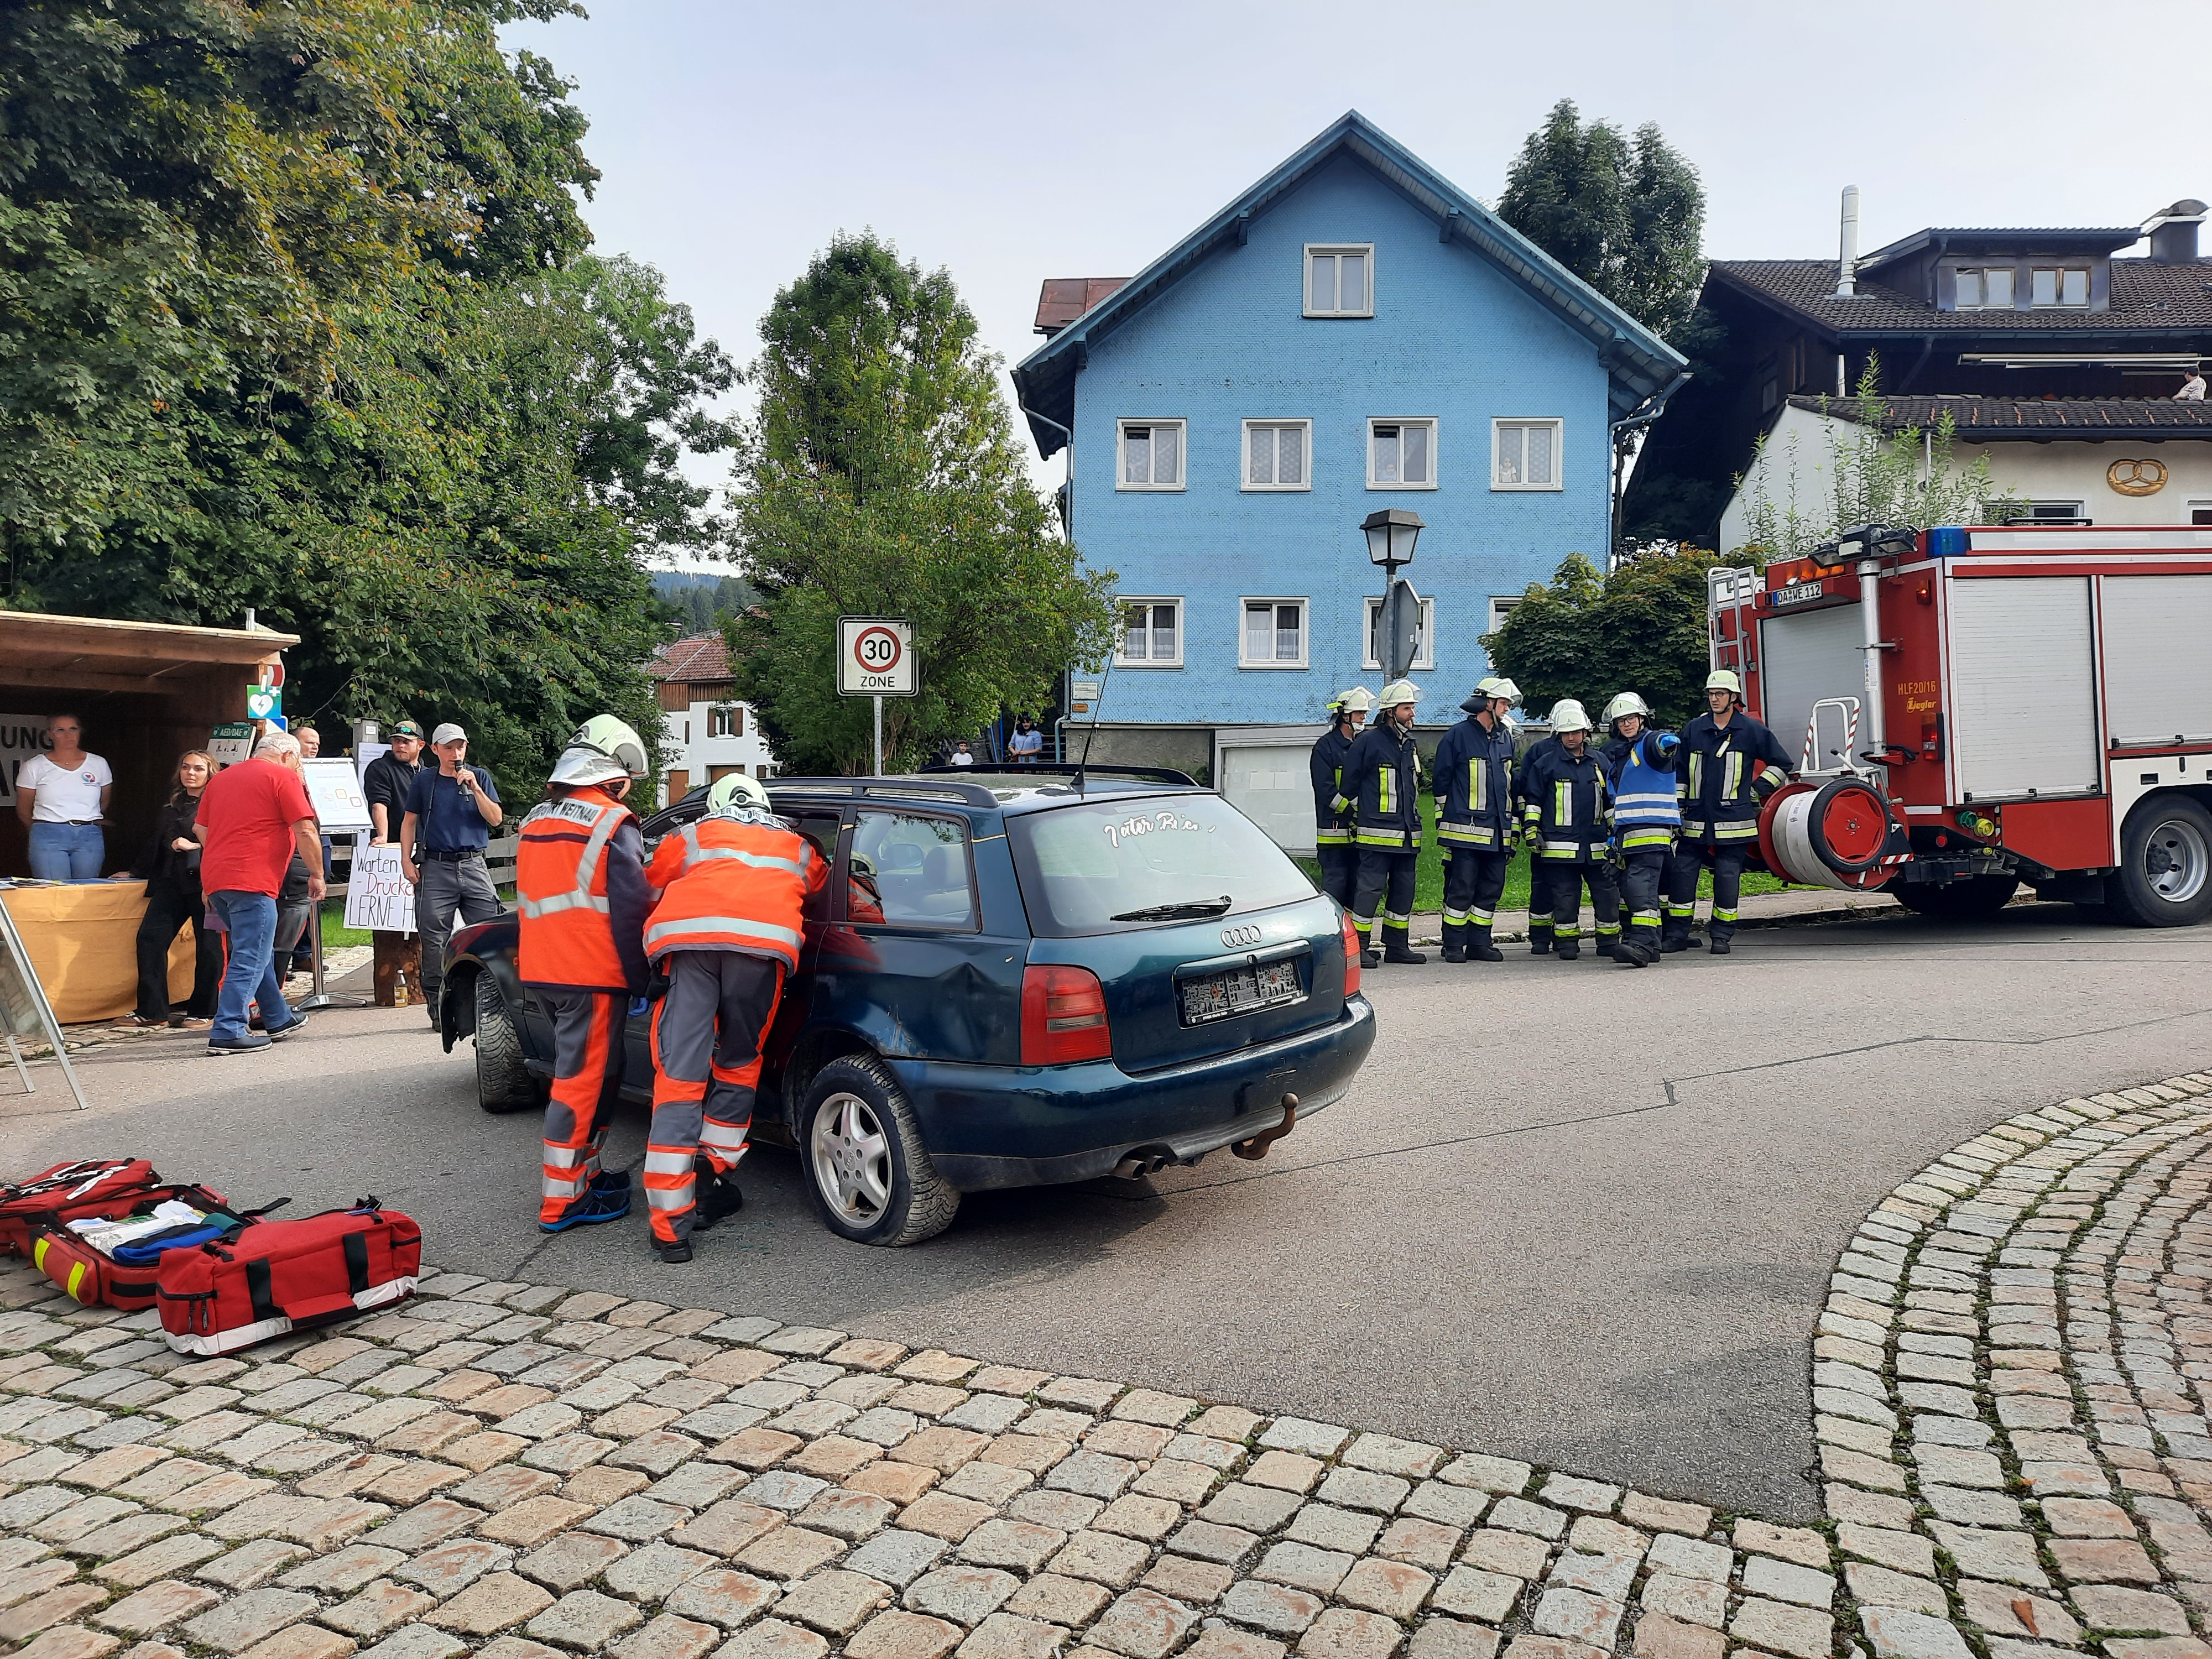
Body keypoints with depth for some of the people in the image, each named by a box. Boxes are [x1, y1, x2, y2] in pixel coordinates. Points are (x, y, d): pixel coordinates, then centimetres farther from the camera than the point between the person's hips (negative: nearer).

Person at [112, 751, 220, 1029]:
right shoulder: (170, 808, 23)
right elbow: (155, 844, 30)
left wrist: (195, 846, -15)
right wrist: (135, 872, 34)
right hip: (172, 880, 6)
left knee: (207, 944, -2)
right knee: (150, 937, -3)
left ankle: (204, 1012, 7)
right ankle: (152, 1011, 3)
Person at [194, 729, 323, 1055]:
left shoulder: (222, 777, 20)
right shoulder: (283, 777, -3)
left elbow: (200, 828, 22)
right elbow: (306, 831, -8)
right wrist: (316, 875, 1)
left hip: (215, 878, 9)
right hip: (252, 881, -8)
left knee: (258, 953, 19)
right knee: (251, 958, -6)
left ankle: (278, 1020, 29)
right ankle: (227, 1034, -10)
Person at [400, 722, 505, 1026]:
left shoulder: (479, 777, 10)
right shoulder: (424, 780, 10)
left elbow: (495, 819, 1)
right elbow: (409, 821, 15)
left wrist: (474, 788, -9)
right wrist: (406, 858, 5)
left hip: (474, 865, 0)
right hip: (436, 868, 0)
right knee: (433, 939, 1)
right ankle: (438, 1008, 8)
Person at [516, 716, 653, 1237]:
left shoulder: (537, 821, 14)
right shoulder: (614, 826, -10)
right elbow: (629, 912, -12)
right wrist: (639, 981, -5)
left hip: (542, 972, 8)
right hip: (592, 974, -8)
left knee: (587, 1072, 20)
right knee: (584, 1081, -3)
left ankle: (584, 1171, 27)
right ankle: (562, 1200, 0)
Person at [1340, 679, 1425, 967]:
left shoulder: (1411, 744, 16)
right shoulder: (1368, 741, -7)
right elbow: (1350, 784, -3)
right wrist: (1359, 816, 2)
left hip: (1407, 833, 7)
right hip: (1377, 834, -7)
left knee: (1404, 889, 10)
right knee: (1371, 888, -8)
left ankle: (1398, 946, 19)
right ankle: (1359, 947, -3)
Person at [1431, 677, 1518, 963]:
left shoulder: (1506, 736, 15)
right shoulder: (1458, 735, -4)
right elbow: (1441, 779, -1)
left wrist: (1511, 824, 20)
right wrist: (1444, 818, -1)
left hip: (1497, 831, 6)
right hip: (1465, 829, -6)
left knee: (1491, 888, 8)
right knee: (1461, 888, -5)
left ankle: (1479, 942, 16)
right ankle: (1453, 945, 3)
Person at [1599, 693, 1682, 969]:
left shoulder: (1649, 742, -4)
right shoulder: (1614, 754, 21)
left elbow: (1659, 745, -31)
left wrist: (1667, 742, -53)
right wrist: (1613, 832, 27)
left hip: (1652, 830, -9)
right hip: (1627, 832, 9)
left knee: (1641, 886, -20)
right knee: (1628, 888, 10)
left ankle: (1642, 944, -27)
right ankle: (1645, 942, 18)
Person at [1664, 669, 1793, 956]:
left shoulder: (1751, 730, 1)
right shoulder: (1694, 730, 8)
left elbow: (1781, 763, 11)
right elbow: (1680, 772, 14)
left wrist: (1755, 791, 4)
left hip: (1733, 820, -2)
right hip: (1696, 820, 3)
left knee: (1728, 876, -1)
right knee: (1681, 871, 0)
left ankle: (1721, 935, 11)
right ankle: (1676, 934, 7)